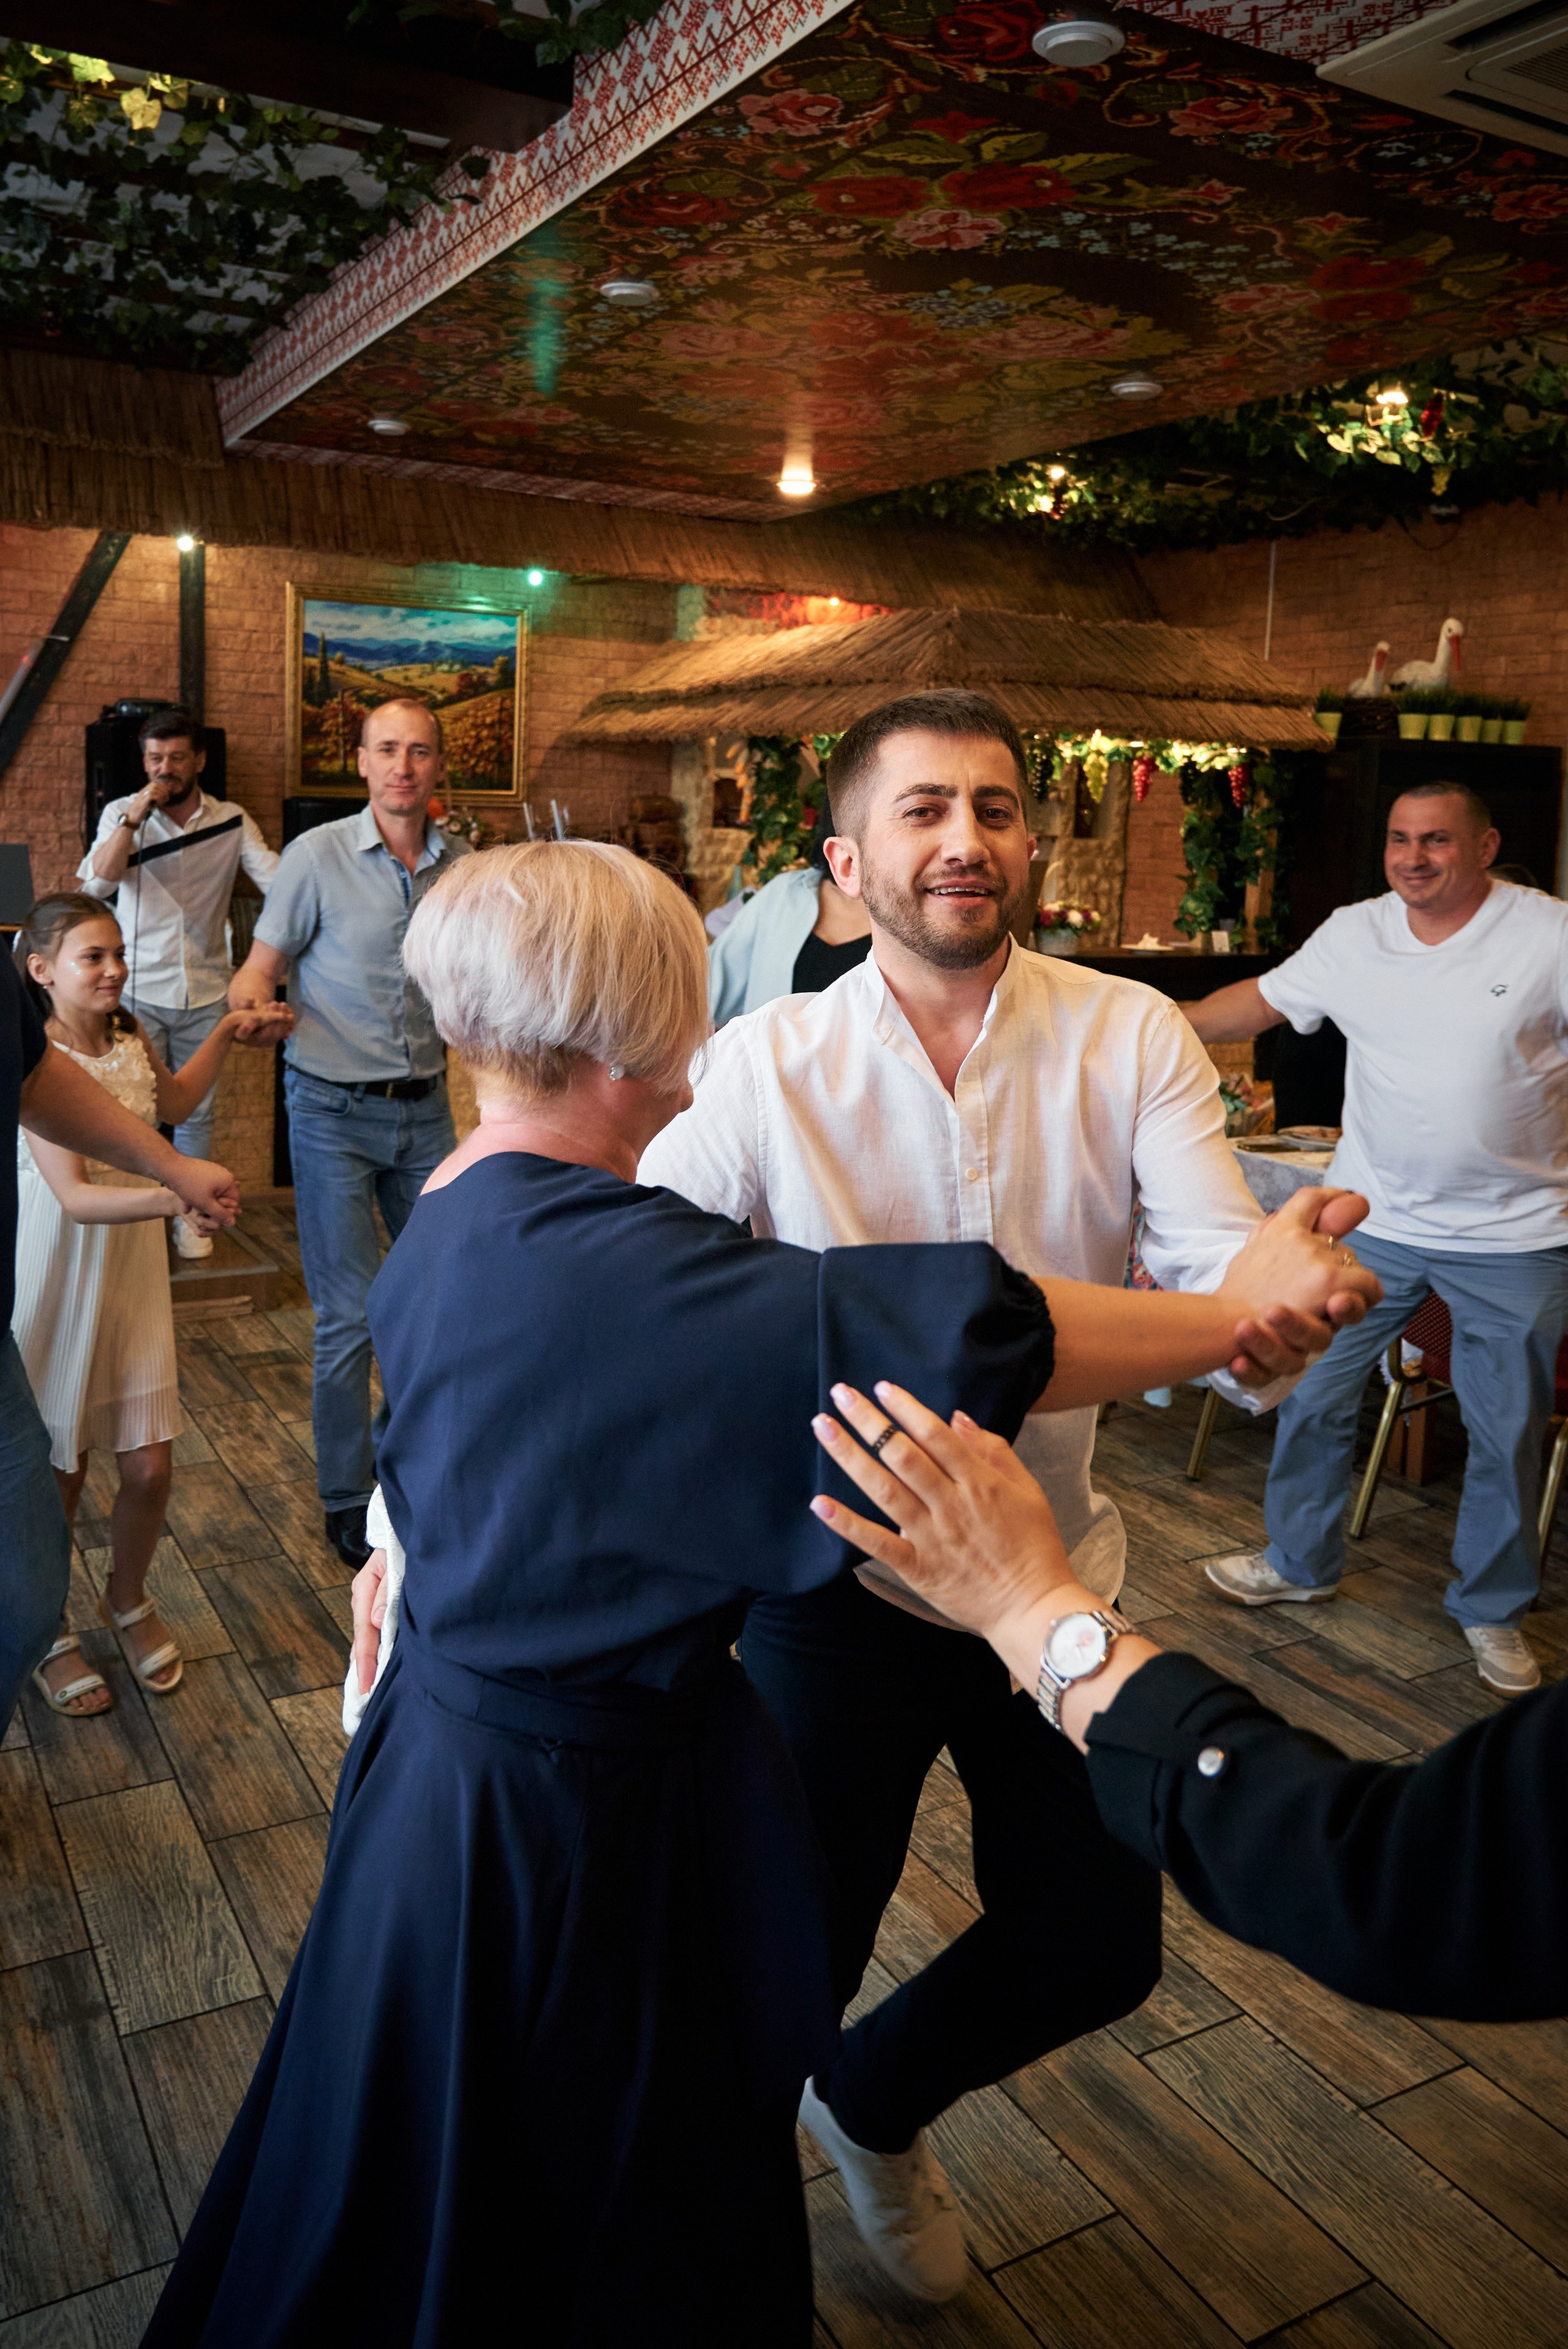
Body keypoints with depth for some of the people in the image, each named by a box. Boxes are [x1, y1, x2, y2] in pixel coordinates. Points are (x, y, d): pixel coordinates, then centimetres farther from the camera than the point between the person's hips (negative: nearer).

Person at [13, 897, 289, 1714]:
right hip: (57, 1283, -5)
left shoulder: (130, 1035, 1)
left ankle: (128, 1600, 36)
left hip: (132, 1273, 5)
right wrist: (171, 1193, -44)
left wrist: (225, 1033, 15)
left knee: (149, 1467, 6)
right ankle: (48, 1632, 34)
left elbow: (169, 1103, 24)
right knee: (58, 1476, 8)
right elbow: (73, 1195, -28)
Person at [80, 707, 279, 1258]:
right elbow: (96, 884, -15)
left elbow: (276, 878, -11)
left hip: (205, 992, 1)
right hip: (141, 990, -1)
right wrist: (135, 815, -21)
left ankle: (189, 1212, 25)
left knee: (196, 1111, 11)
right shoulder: (122, 813, -2)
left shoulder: (231, 821, 0)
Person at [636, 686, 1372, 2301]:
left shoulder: (1132, 1040, -11)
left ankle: (872, 2108, 49)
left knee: (1100, 1947, 16)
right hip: (838, 1578, -2)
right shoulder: (766, 1064, -15)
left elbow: (1225, 1278, -21)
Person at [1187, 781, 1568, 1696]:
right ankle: (1300, 1561, 32)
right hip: (1374, 1221, 3)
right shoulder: (1354, 934, 2)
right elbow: (1258, 1002, 11)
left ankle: (1493, 1610, 29)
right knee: (1311, 1393, 9)